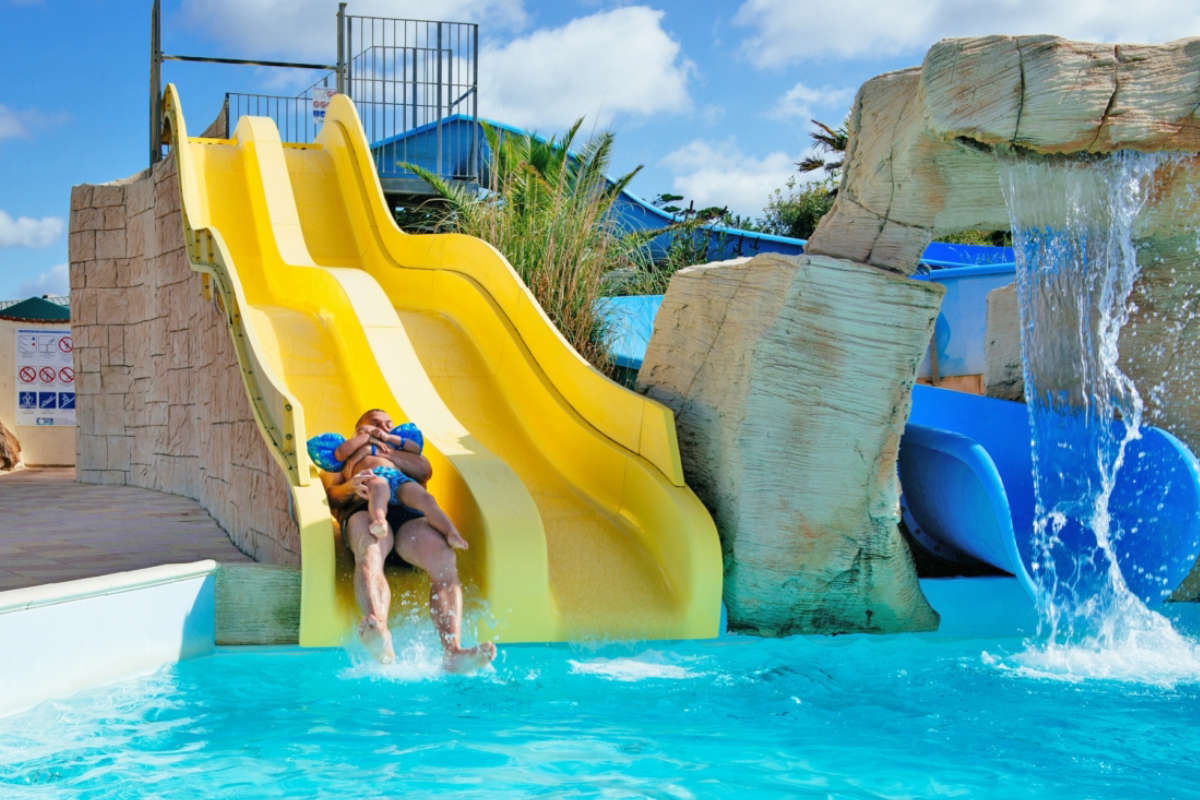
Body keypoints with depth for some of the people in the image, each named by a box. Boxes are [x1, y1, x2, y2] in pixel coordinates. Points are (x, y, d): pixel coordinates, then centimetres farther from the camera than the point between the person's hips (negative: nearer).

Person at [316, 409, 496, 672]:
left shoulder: (404, 453, 45)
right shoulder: (343, 459, 39)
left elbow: (425, 470, 19)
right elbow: (332, 492, 16)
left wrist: (386, 450, 12)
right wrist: (351, 487, -9)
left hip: (410, 516, 3)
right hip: (365, 512, -2)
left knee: (445, 562, -32)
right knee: (368, 556, -41)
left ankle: (452, 651, -48)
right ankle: (380, 639, -68)